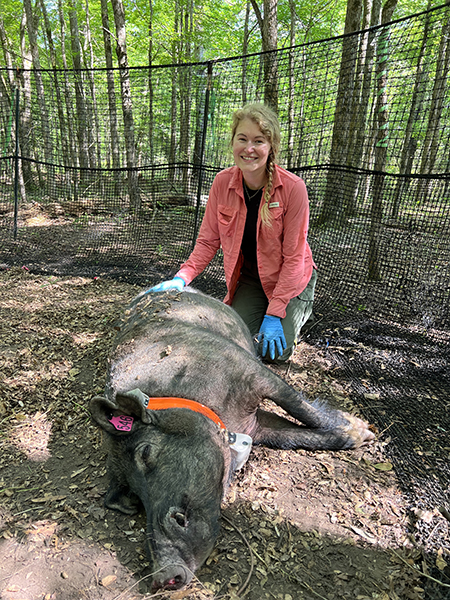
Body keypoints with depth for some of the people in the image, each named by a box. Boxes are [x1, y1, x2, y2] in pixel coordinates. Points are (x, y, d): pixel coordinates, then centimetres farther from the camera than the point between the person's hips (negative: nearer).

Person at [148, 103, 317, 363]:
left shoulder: (293, 187, -23)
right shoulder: (222, 183, -12)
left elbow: (294, 257, -19)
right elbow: (208, 240, -5)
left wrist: (274, 313, -21)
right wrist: (182, 278, -20)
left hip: (289, 279, -3)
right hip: (249, 277, 3)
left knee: (274, 352, -7)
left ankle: (302, 306, 21)